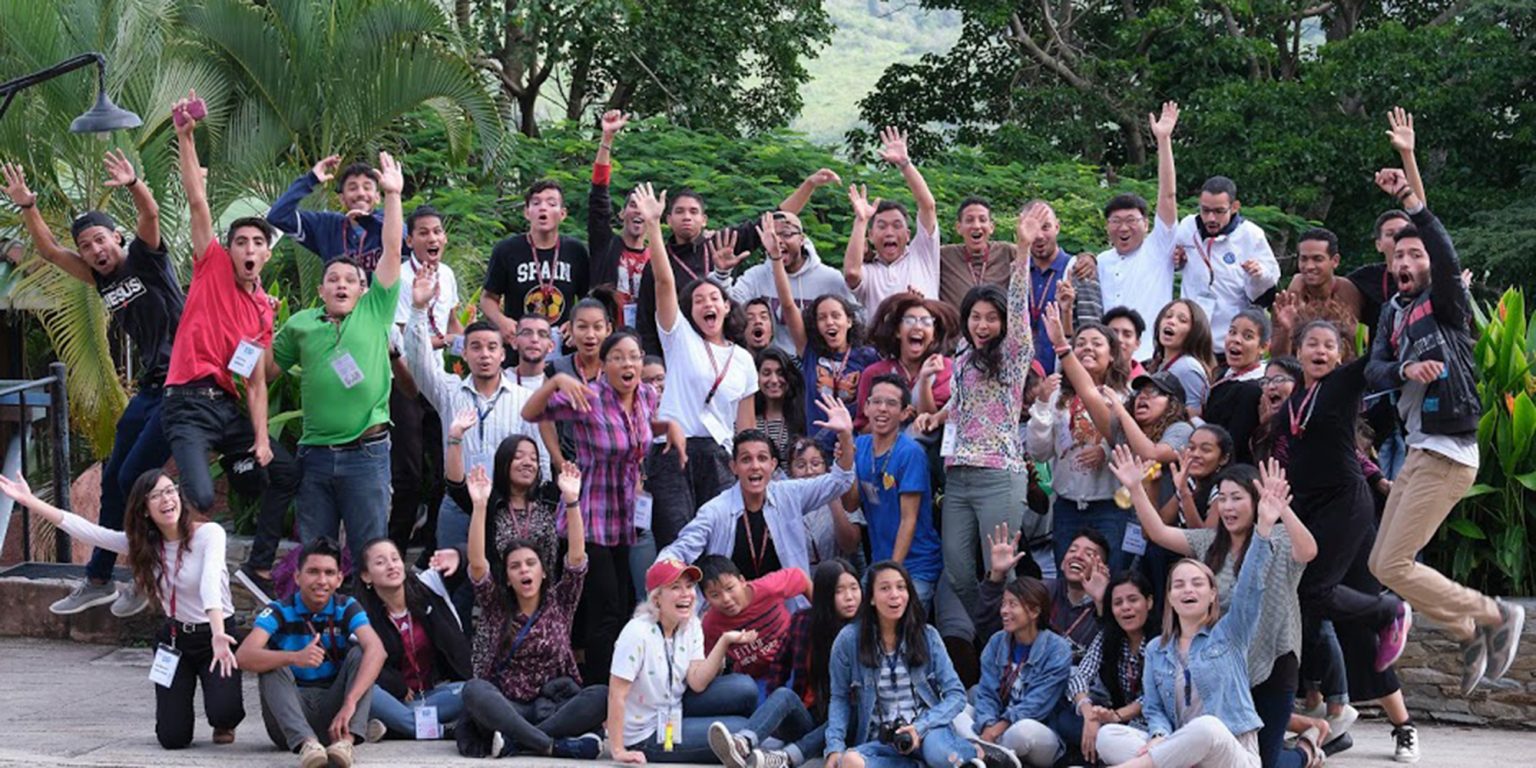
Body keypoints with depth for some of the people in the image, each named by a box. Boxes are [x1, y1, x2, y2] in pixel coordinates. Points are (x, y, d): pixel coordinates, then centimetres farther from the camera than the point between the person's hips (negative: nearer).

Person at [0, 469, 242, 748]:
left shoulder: (208, 533, -15)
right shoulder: (143, 544, 1)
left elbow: (211, 583, -31)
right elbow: (87, 531, -4)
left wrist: (218, 636, -47)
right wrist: (29, 501, -9)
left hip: (216, 634, -4)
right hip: (175, 639, 4)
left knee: (223, 712, -27)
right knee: (172, 738, -5)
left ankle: (224, 724, 13)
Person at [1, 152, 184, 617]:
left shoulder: (144, 258, -6)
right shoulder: (102, 279, 11)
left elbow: (150, 214, -24)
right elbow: (48, 251, 13)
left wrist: (132, 185, -42)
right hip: (150, 387, 9)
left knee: (134, 478, -11)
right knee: (113, 479, 13)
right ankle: (97, 580, 24)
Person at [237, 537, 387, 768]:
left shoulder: (347, 608, -2)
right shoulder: (279, 612, -6)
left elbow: (376, 650, -22)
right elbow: (244, 656, -24)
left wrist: (350, 703, -39)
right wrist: (295, 658, -44)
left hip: (332, 706, 1)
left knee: (359, 653, -18)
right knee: (273, 665, -25)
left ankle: (346, 740, -41)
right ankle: (306, 743, -48)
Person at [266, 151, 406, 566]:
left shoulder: (375, 312, 5)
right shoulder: (300, 324, 10)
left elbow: (392, 251, -1)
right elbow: (269, 370, 17)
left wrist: (393, 195, -5)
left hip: (366, 451, -2)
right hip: (315, 452, 2)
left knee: (369, 553, 3)